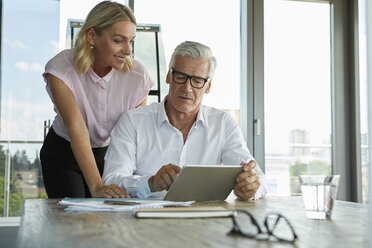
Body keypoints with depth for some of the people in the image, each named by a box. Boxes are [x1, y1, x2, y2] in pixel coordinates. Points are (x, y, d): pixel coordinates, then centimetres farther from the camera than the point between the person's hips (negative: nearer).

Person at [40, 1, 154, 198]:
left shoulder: (137, 74, -17)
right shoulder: (61, 68, -24)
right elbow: (76, 128, -34)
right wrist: (96, 186, -43)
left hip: (109, 153, 2)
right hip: (63, 153, -2)